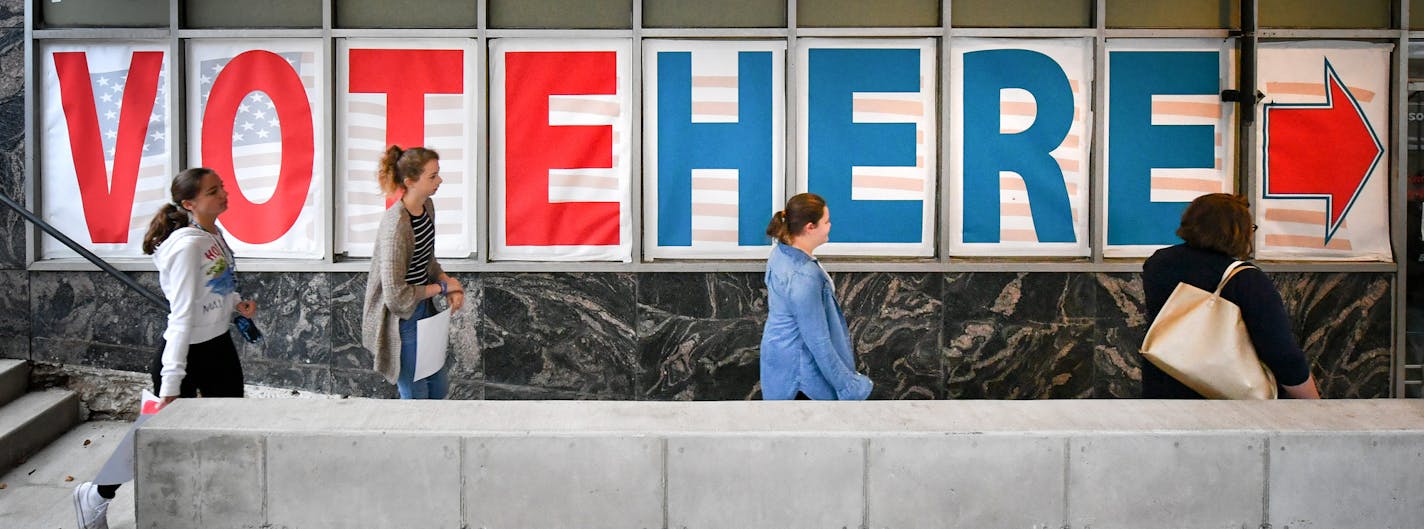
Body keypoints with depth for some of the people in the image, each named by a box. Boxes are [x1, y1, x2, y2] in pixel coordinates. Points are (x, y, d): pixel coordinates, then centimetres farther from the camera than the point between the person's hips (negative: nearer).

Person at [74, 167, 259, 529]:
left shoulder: (215, 234, 1)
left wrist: (237, 303, -1)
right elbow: (181, 316, -27)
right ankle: (96, 496, 28)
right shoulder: (188, 246, -24)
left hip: (220, 347, 8)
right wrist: (171, 384, -28)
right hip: (187, 352, -8)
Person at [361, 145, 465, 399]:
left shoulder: (427, 207, 0)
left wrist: (449, 283, -3)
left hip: (424, 310, 9)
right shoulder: (396, 224, -27)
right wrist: (442, 286, -14)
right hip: (401, 318, -9)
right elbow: (395, 295, -26)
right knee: (416, 395, 6)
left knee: (440, 386, 20)